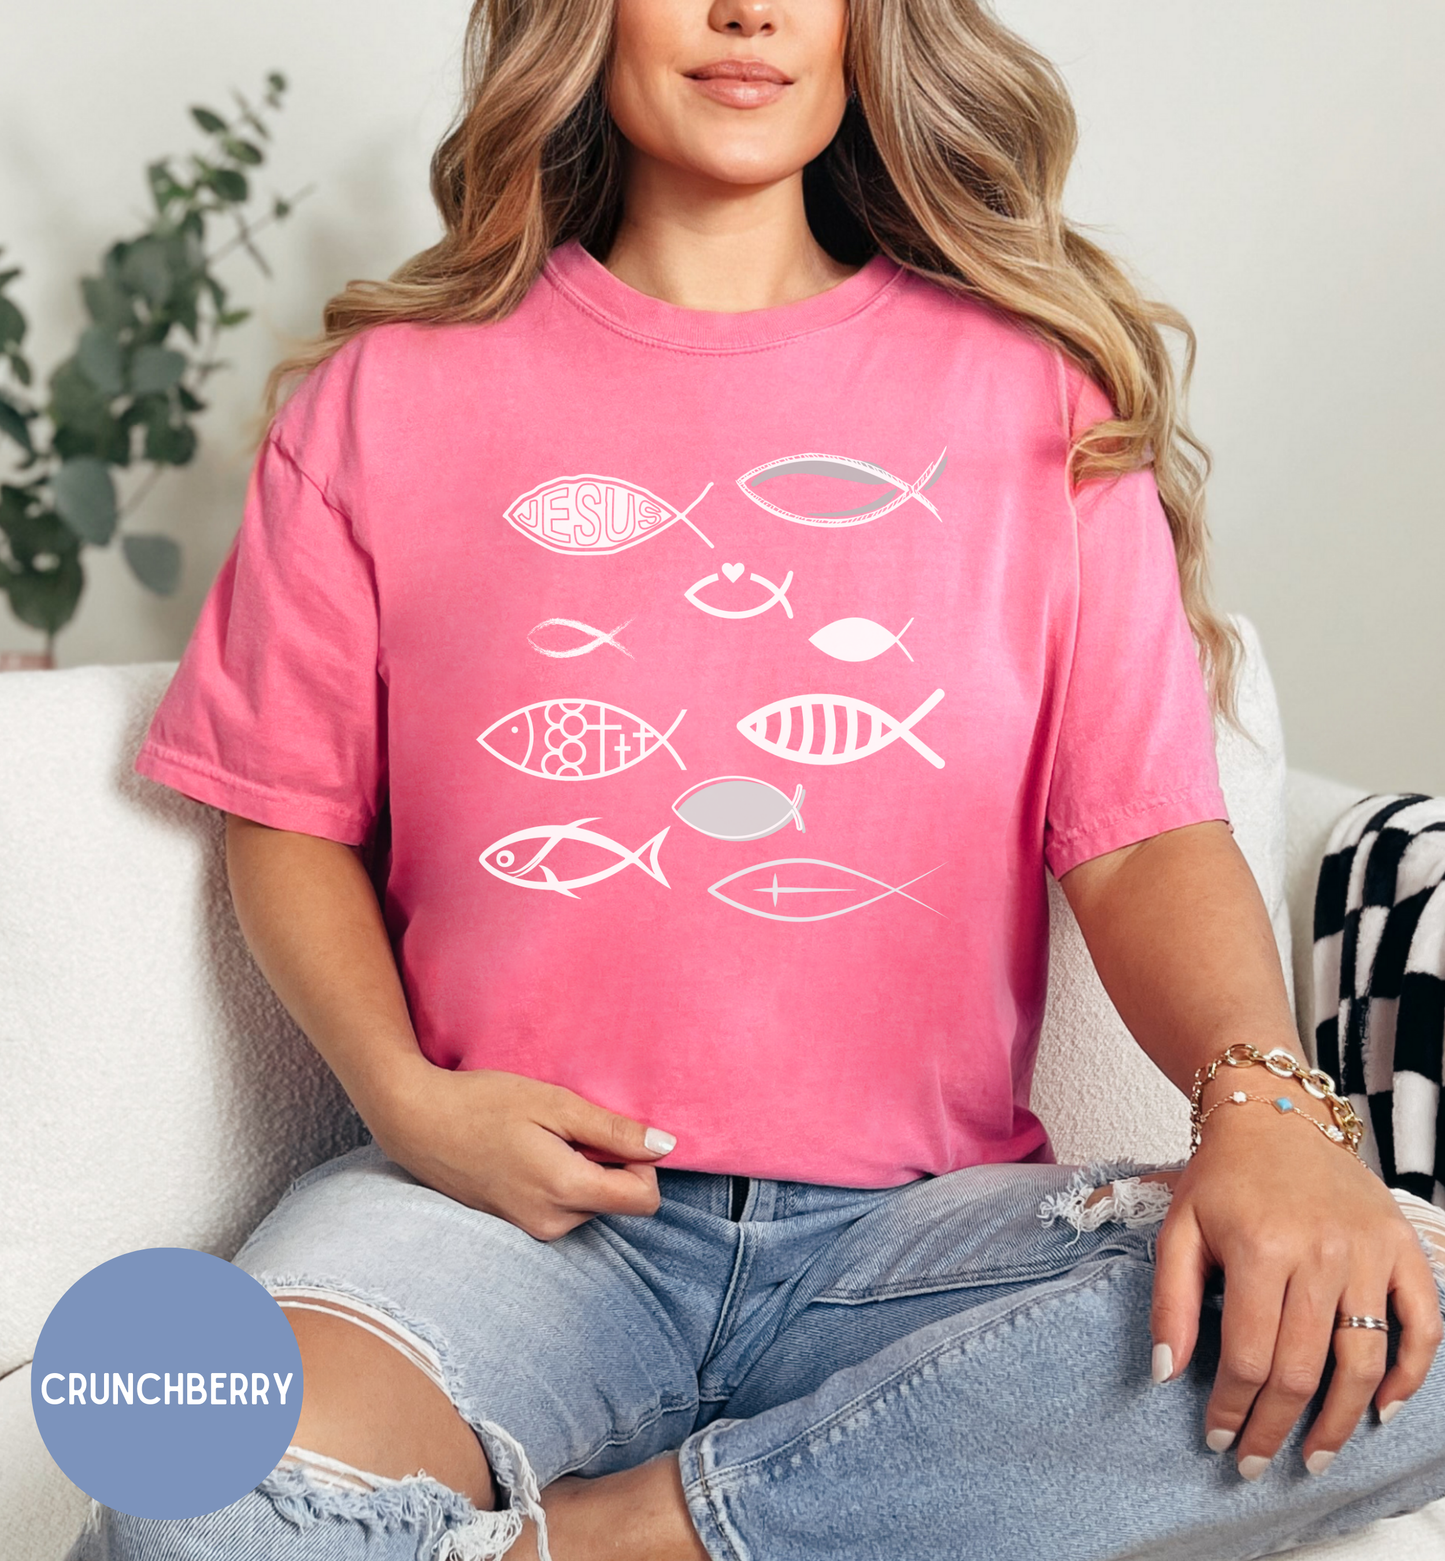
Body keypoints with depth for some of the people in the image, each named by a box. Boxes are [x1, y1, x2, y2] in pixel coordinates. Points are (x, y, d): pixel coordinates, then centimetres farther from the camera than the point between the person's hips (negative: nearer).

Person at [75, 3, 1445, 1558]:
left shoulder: (1034, 393, 8)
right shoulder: (391, 393, 8)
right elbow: (288, 814, 11)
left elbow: (1145, 833, 0)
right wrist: (409, 1096, -8)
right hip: (515, 1203, -1)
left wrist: (1265, 1099, -20)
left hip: (915, 1224, 2)